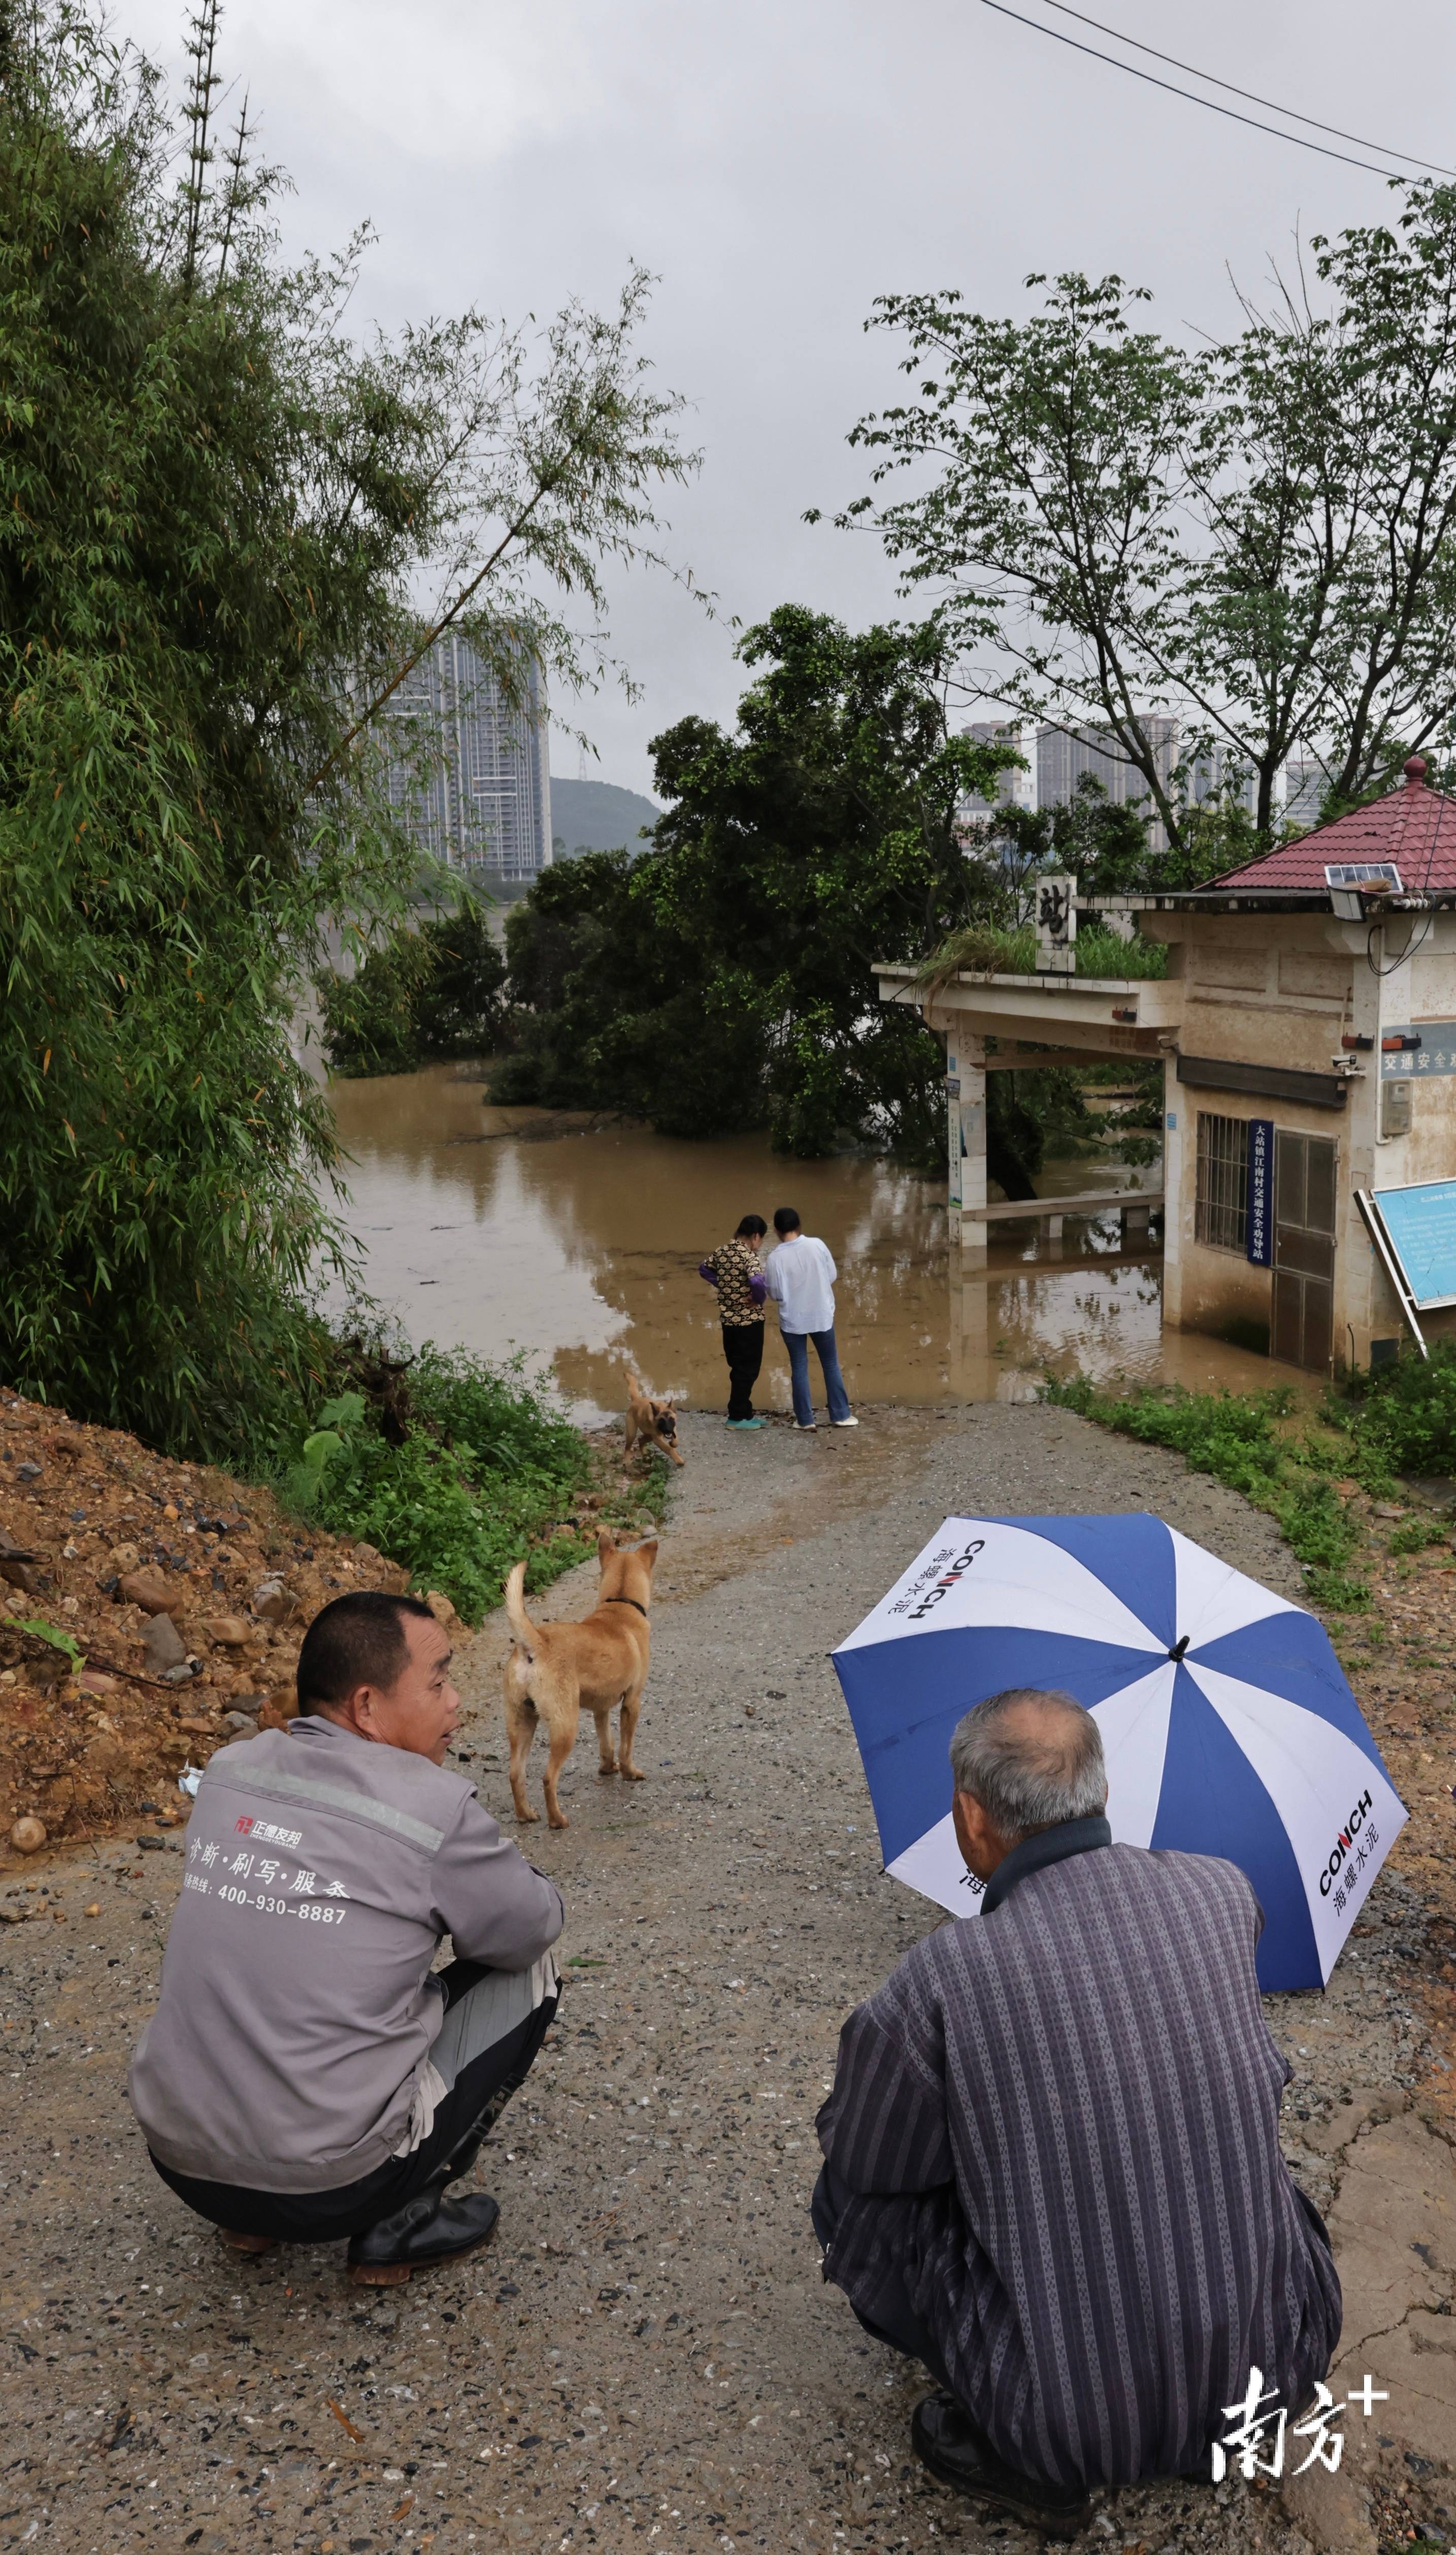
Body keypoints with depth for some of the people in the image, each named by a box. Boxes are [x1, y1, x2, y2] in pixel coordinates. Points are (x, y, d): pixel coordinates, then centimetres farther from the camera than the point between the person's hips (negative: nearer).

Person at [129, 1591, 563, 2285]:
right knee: (526, 1966, 8)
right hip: (325, 2188, -6)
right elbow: (536, 1922, 1)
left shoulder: (229, 1770, 1)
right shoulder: (432, 1807, -16)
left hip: (178, 2161, 6)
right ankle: (397, 2227, 9)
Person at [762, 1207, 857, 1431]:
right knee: (831, 1364, 14)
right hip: (821, 1316, 1)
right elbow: (833, 1276, 0)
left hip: (792, 1320, -1)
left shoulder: (775, 1258, -16)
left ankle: (805, 1419, 15)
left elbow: (775, 1294, -8)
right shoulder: (817, 1245, -11)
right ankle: (841, 1415, 20)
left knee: (799, 1368, 11)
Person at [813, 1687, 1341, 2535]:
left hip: (1078, 2420, -4)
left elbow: (858, 2156, -1)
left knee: (852, 2200, 15)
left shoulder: (938, 1980, -20)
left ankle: (1021, 2455, 11)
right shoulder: (1225, 1893, -7)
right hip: (1284, 2362, 4)